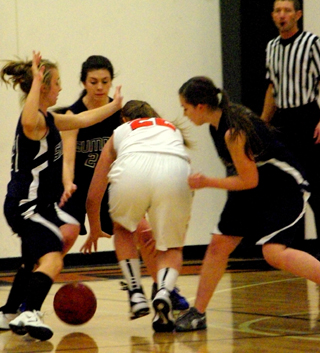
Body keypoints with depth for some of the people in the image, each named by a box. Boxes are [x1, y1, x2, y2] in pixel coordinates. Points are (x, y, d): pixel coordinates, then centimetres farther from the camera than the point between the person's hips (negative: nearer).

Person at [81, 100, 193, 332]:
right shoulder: (173, 129, 41)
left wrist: (95, 230, 53)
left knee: (123, 229, 30)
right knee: (171, 247, 20)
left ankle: (136, 293, 17)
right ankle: (164, 292, -8)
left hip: (131, 169, -1)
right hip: (174, 170, 1)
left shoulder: (121, 132, 35)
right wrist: (155, 225, 63)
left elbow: (93, 197, 34)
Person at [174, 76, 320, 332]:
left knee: (274, 252, -24)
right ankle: (198, 313, 15)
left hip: (285, 188, -9)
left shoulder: (233, 132, -28)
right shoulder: (218, 122, -1)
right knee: (219, 244, 6)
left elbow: (249, 181, -20)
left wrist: (207, 183, -14)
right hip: (255, 188, 9)